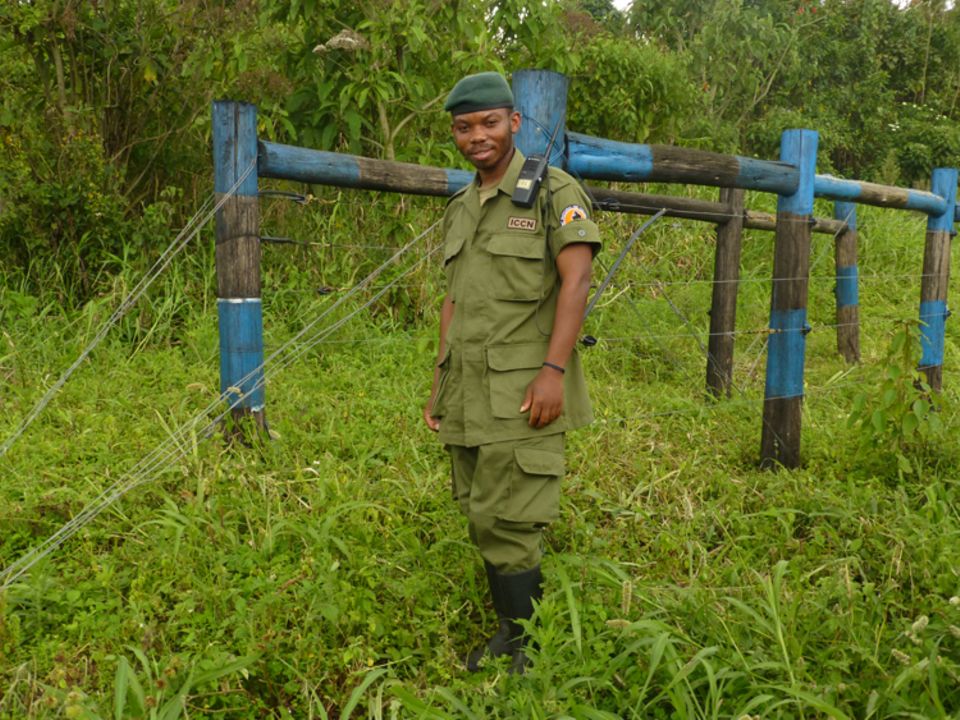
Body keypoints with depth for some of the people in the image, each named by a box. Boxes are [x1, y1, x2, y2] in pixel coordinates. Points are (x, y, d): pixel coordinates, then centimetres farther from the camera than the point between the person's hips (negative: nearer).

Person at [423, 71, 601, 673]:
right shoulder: (460, 208, 17)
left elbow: (577, 282, -12)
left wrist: (554, 370, -22)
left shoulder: (554, 192, -3)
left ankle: (521, 643, 10)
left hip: (522, 392, -7)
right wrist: (439, 386, 16)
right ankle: (516, 629, 24)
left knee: (505, 519, -6)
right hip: (469, 393, 7)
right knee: (482, 518, 10)